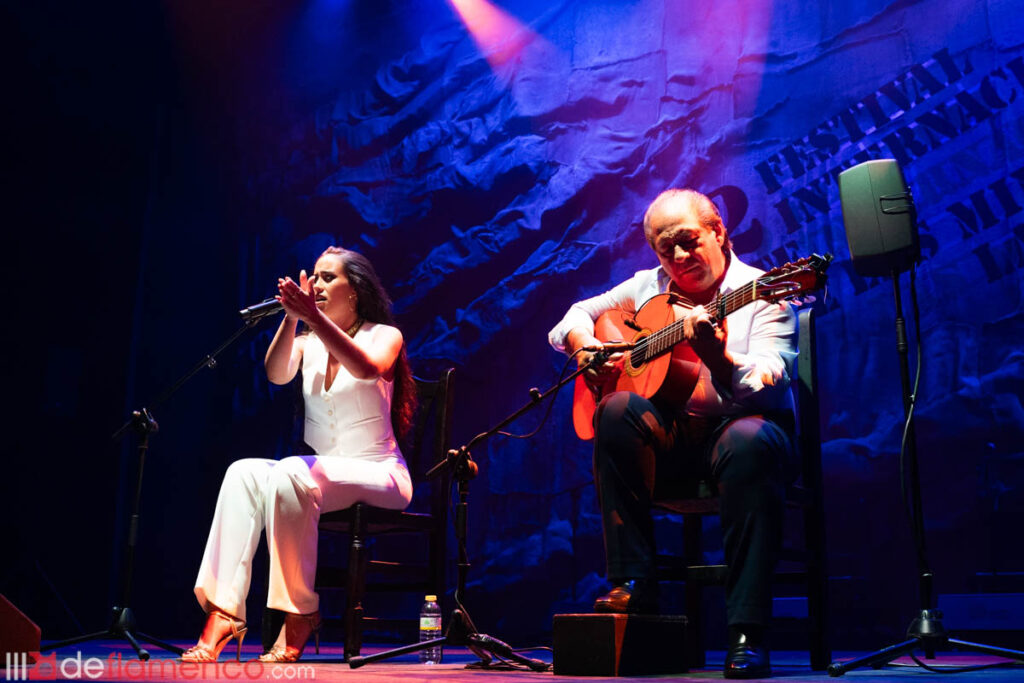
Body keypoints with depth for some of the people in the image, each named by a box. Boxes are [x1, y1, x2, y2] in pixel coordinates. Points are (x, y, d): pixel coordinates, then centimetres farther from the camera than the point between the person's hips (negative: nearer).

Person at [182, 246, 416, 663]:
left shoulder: (384, 335, 0)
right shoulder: (306, 343, 13)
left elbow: (367, 369, -25)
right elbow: (276, 374, -9)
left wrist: (313, 316, -32)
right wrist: (292, 317, -23)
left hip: (378, 476, -5)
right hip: (320, 472, 5)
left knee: (289, 473, -34)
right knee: (243, 472, -25)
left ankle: (300, 615, -27)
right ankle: (222, 612, -32)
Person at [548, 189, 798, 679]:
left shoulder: (762, 295, -3)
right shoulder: (649, 288, 12)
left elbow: (767, 389, -18)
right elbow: (574, 318, 19)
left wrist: (718, 359, -39)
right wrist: (585, 348, -5)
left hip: (738, 424, -3)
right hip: (669, 440, 3)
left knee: (750, 442, -38)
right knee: (619, 409, -29)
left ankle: (747, 633, -34)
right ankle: (634, 586, -23)